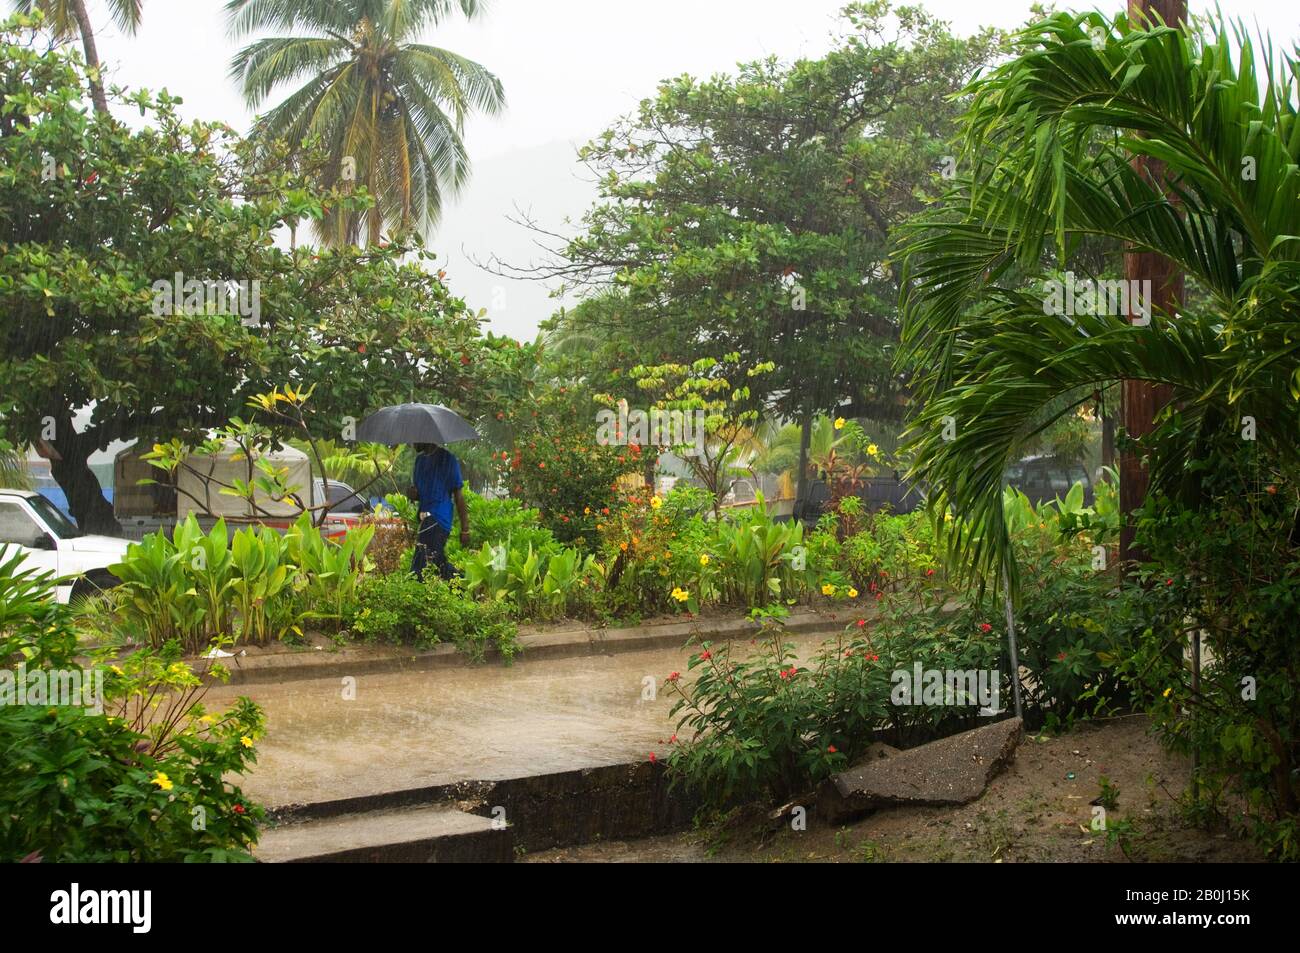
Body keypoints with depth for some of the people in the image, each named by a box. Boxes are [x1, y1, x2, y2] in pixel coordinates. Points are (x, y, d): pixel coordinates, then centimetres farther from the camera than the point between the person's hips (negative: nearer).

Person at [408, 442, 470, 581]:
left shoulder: (447, 459, -7)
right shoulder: (419, 459, 15)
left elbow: (458, 495, -6)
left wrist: (465, 529, -8)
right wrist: (414, 494, 0)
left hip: (438, 520, -8)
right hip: (425, 517, 8)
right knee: (439, 564, 14)